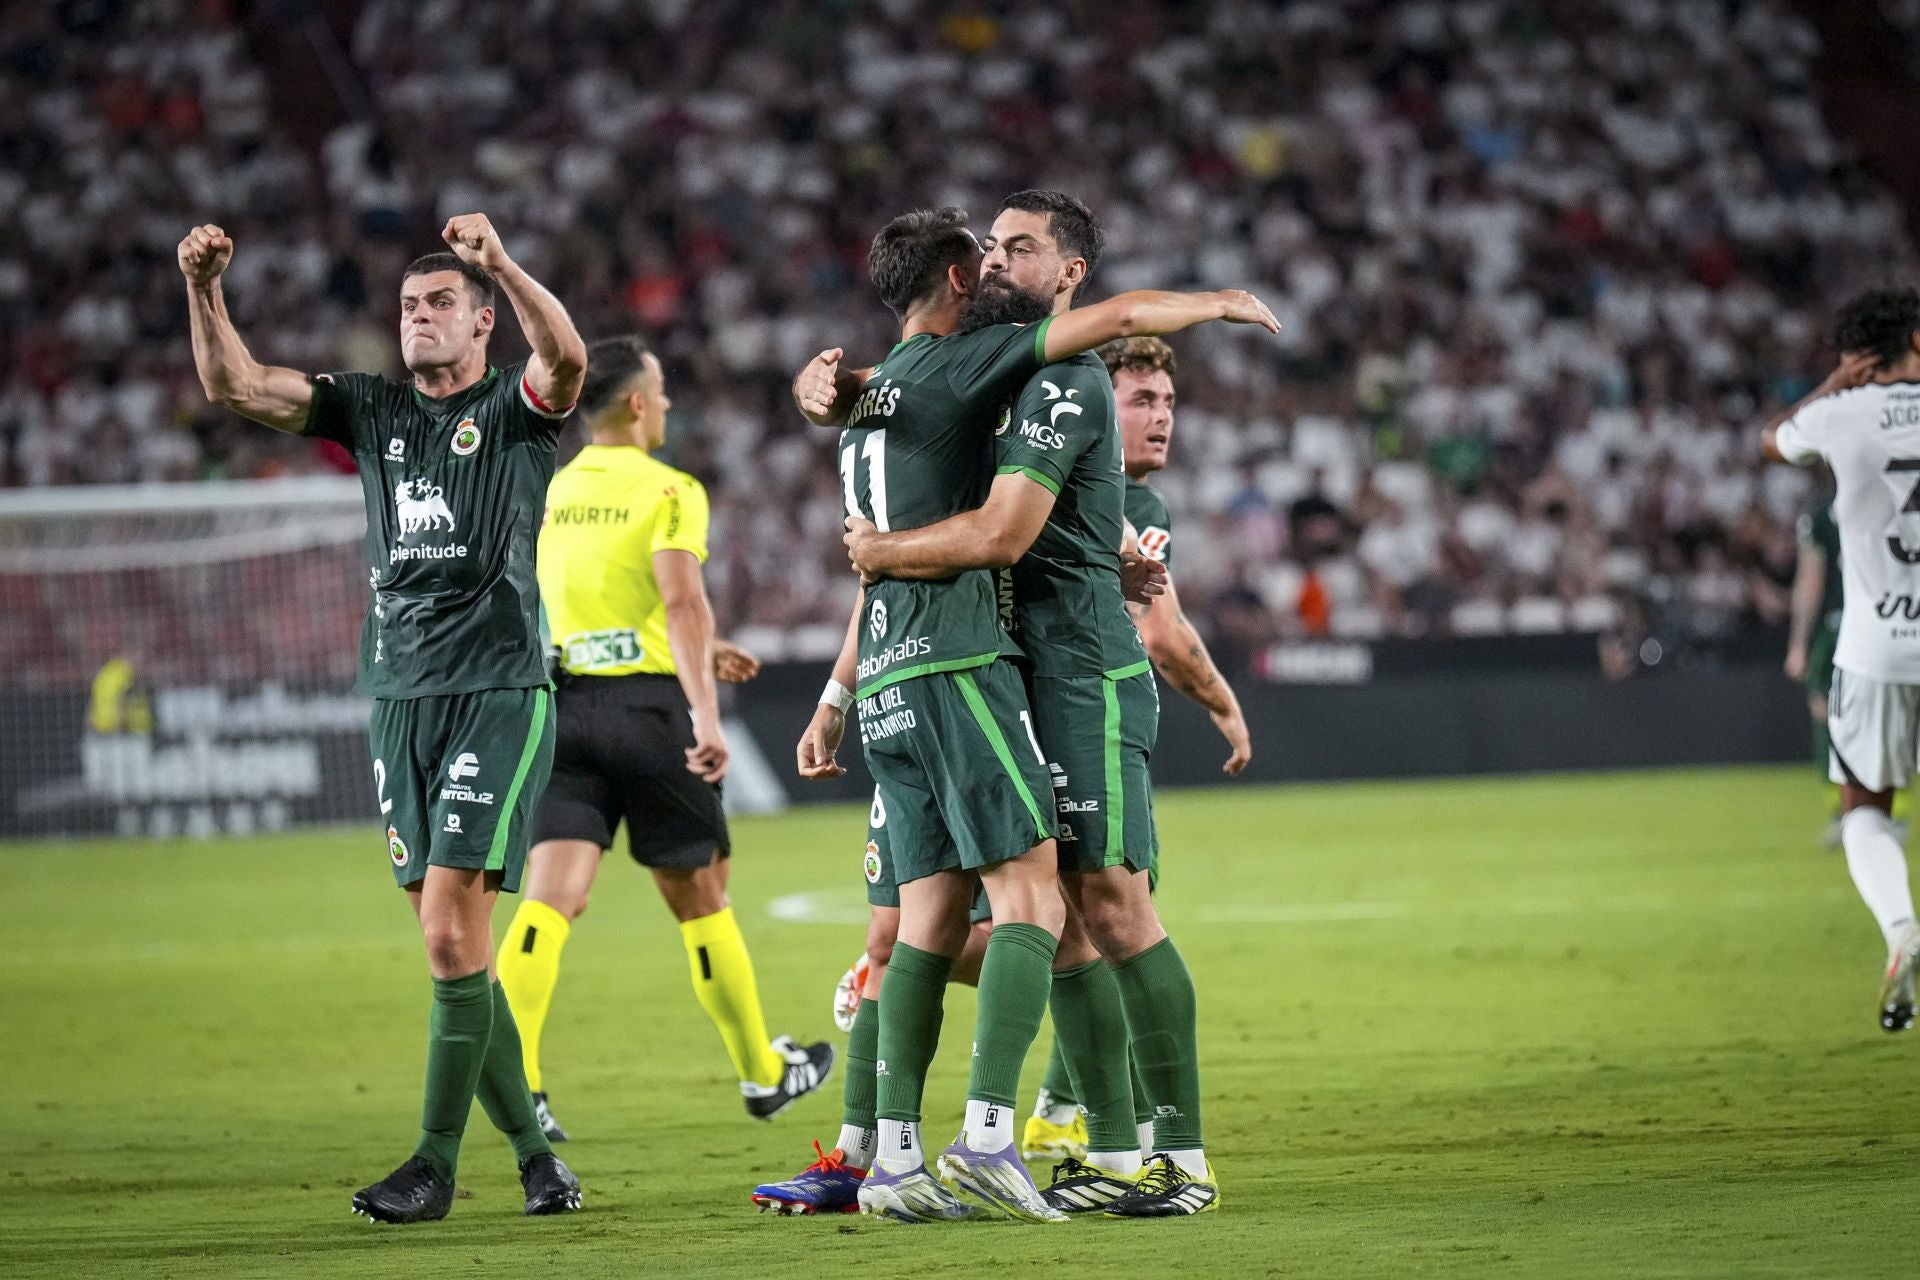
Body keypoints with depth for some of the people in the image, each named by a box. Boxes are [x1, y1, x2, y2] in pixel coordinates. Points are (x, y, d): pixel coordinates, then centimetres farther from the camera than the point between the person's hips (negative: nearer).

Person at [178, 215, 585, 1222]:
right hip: (398, 699, 5)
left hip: (499, 694, -5)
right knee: (448, 940, 5)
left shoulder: (514, 410, 1)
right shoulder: (371, 410, 14)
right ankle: (532, 1150, 14)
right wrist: (203, 289, -10)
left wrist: (501, 265, -36)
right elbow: (233, 384, 6)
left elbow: (566, 358, -22)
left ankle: (435, 1163, -7)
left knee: (451, 928, -13)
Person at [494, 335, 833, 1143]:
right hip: (648, 706, -4)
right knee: (699, 896, 10)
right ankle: (763, 1074, 25)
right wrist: (705, 714, -27)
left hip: (569, 704, 4)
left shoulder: (556, 491, 14)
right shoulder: (667, 490, -6)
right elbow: (682, 600, -20)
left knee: (551, 896, -6)